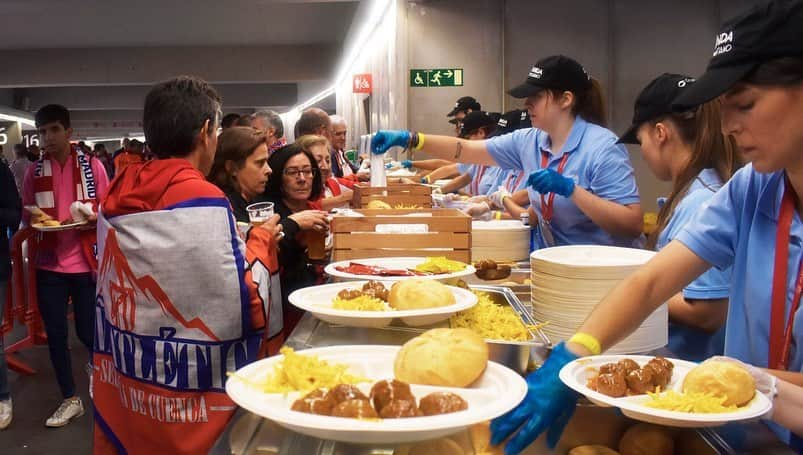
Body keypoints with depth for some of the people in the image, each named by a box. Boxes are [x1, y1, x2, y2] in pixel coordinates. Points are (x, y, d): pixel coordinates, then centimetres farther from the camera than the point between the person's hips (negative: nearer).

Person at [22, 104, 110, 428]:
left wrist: (90, 218, -18)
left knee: (88, 331, 3)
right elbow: (25, 214, 11)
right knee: (55, 334, 8)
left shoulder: (92, 166, -3)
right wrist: (34, 221, -11)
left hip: (86, 262, -2)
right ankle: (70, 399, 23)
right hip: (49, 263, 3)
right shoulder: (34, 171, 3)